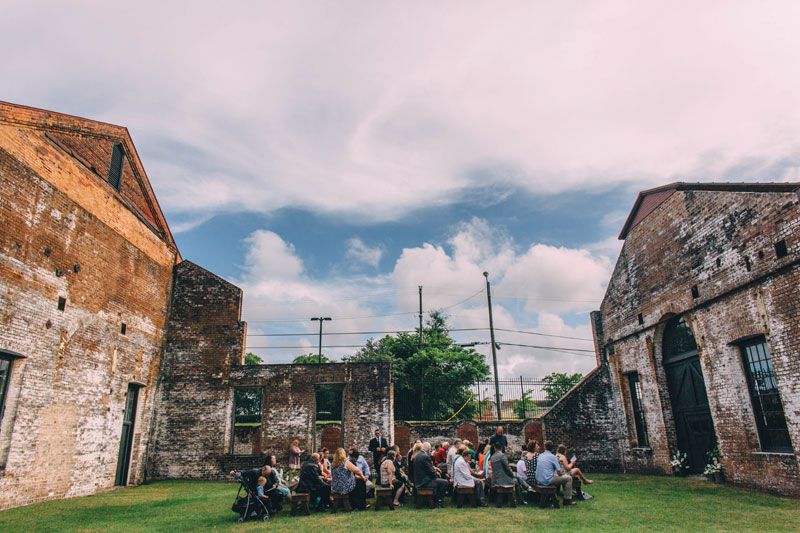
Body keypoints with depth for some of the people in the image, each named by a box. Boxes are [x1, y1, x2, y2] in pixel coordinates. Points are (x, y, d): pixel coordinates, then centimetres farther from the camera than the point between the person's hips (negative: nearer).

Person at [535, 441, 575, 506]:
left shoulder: (539, 456, 11)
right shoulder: (553, 457, -7)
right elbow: (559, 473, -6)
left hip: (539, 481, 7)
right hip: (547, 481, -7)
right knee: (569, 478, 6)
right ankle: (567, 500, 7)